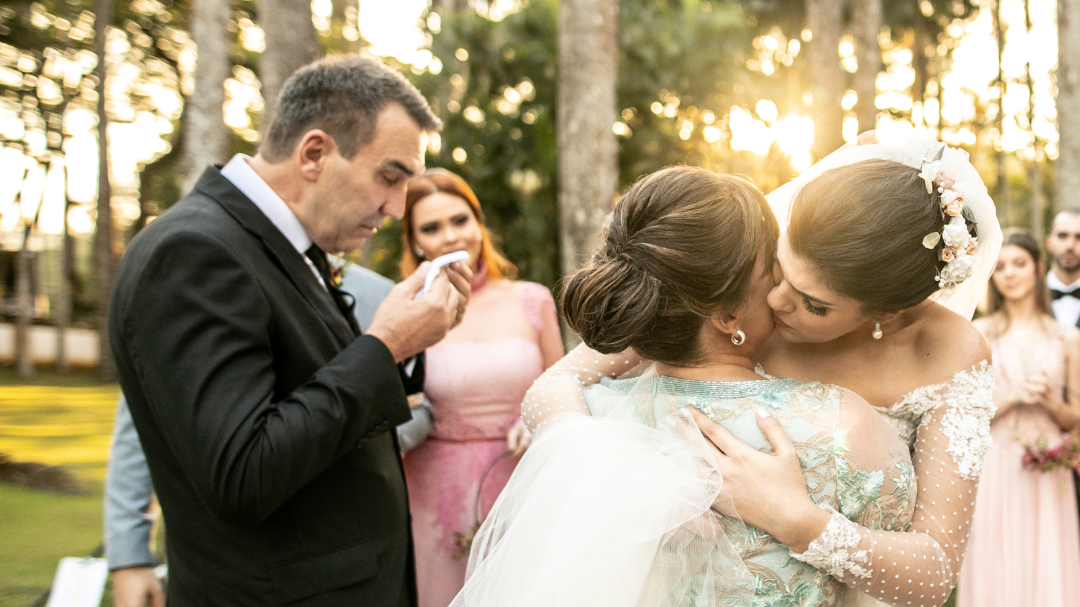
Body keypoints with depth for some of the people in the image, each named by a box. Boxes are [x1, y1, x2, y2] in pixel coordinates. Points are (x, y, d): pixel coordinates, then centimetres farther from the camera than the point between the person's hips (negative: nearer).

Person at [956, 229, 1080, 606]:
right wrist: (1015, 398, -13)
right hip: (995, 472, -1)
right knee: (997, 575, 2)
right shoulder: (979, 334, 2)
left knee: (1049, 573, 3)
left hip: (1047, 476, 2)